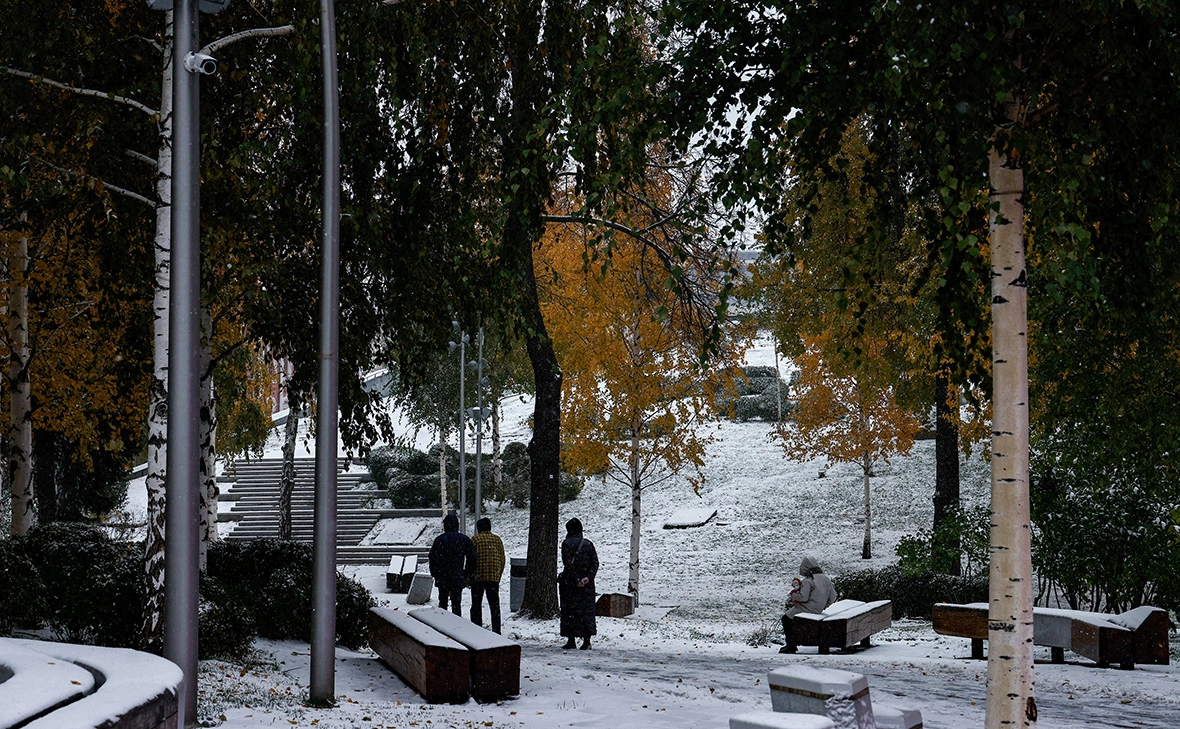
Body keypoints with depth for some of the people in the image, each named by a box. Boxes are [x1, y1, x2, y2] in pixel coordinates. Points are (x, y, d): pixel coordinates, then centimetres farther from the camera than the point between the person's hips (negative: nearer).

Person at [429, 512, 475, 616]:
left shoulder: (440, 539, -6)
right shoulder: (465, 539, 2)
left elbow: (433, 558, -6)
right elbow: (471, 558, 4)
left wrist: (434, 574, 5)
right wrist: (466, 574, 12)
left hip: (443, 577, -1)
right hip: (458, 577, 1)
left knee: (442, 603, 10)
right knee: (457, 603, 2)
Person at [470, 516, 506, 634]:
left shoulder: (475, 539, -2)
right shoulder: (497, 539, 8)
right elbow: (502, 559, 9)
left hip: (478, 577, -3)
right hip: (494, 578, 3)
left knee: (476, 605, 6)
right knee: (494, 604, 4)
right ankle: (496, 630, -2)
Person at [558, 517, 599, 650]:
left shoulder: (567, 544, -7)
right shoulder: (589, 544, 6)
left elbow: (568, 564, -16)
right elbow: (595, 563, -2)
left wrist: (576, 580, -15)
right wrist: (588, 577, -10)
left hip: (569, 581, -4)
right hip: (587, 584, 4)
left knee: (569, 610, 4)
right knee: (587, 610, 8)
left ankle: (571, 640, 3)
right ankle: (586, 641, 2)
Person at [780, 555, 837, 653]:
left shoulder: (807, 581, -17)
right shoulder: (825, 579, 7)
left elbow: (803, 597, -23)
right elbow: (832, 597, 9)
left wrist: (793, 595, -5)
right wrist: (823, 607, 20)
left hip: (808, 608, -9)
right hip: (819, 610, 9)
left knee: (786, 618, 4)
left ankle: (791, 645, 0)